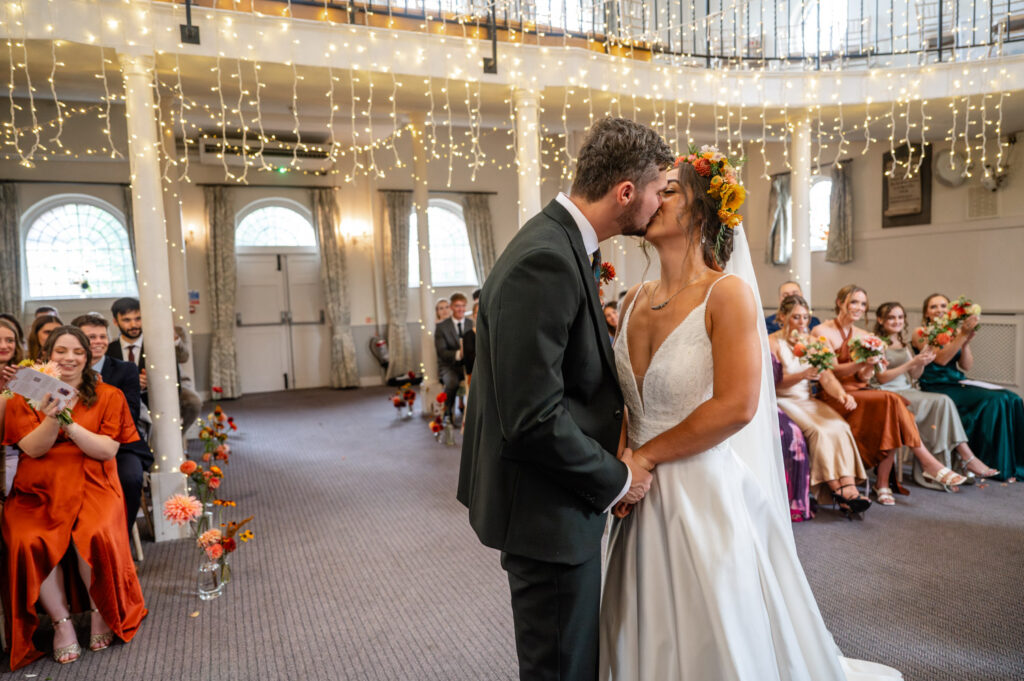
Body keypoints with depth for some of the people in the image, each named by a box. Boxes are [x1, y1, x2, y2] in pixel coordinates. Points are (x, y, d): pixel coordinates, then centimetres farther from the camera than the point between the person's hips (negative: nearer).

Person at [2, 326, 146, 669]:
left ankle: (102, 612, -3)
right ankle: (61, 621, -7)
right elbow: (33, 449, -3)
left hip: (91, 485, -1)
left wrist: (68, 423, -17)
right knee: (30, 542, -28)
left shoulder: (108, 396, 7)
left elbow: (108, 450, -4)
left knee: (94, 536, -29)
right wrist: (51, 419, -22)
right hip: (38, 490, 1)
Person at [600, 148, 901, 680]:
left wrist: (645, 456, -14)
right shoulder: (635, 300, 5)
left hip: (707, 497, -5)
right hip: (642, 499, 5)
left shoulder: (727, 293, -13)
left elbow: (736, 406, -20)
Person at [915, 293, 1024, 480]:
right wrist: (963, 334, -17)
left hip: (957, 385, 6)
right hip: (935, 387, -6)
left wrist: (966, 342, -6)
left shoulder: (954, 332, 16)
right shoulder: (921, 333, 0)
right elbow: (941, 359, -14)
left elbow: (967, 366, 8)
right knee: (992, 401, -24)